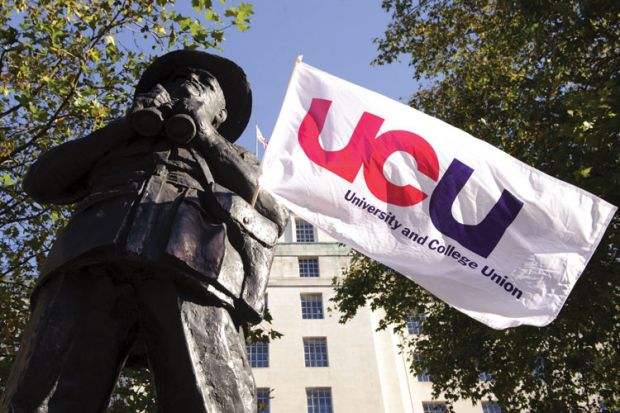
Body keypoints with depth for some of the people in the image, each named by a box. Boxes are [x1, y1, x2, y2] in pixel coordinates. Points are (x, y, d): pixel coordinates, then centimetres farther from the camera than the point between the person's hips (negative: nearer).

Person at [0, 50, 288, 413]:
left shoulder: (238, 160, 37)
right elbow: (41, 182, 25)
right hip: (94, 258, 2)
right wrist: (128, 124, 17)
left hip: (195, 265, -1)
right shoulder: (120, 145, 40)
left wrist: (205, 135, 16)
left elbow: (275, 217, 16)